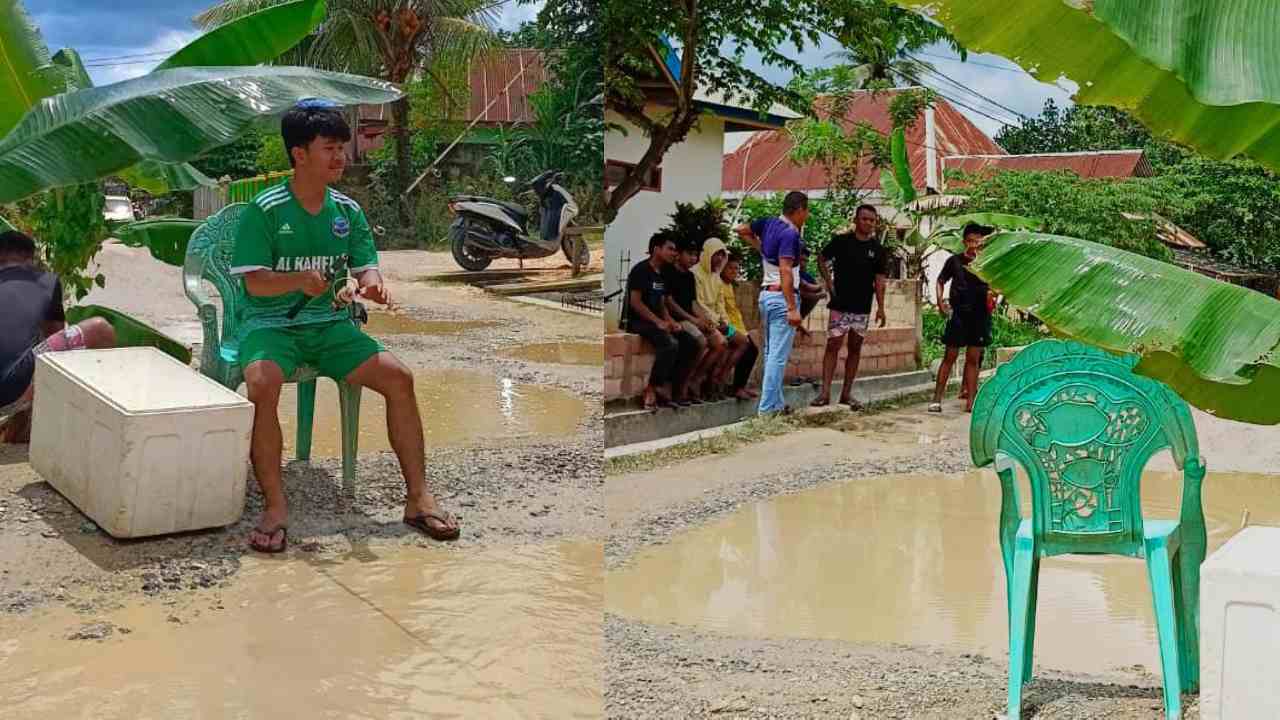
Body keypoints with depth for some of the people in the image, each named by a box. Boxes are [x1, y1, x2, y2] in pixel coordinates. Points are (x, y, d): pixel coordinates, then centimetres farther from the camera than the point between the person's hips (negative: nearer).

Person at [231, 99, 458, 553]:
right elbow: (254, 282, -11)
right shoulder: (265, 209, -6)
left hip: (329, 325, 4)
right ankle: (275, 507, -24)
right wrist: (300, 281, -30)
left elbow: (365, 268, 4)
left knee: (398, 377, -17)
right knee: (261, 383, -36)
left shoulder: (347, 210, 7)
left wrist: (368, 284, -21)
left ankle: (418, 498, -7)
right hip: (272, 324, -4)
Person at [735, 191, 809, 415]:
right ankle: (767, 408, -6)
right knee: (778, 356, -6)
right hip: (782, 297, -9)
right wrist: (792, 309, -24)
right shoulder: (790, 234, -16)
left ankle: (776, 403, 22)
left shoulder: (769, 223, 7)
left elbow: (742, 230, 22)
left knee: (771, 353, 14)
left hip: (765, 295, 9)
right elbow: (785, 272, -23)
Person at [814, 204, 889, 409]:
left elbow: (879, 280, 3)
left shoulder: (878, 250, 3)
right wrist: (828, 281, -1)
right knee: (833, 345, -6)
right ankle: (825, 392, -7)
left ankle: (847, 393, 13)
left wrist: (881, 307, -4)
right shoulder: (841, 241, -1)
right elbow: (822, 259, 11)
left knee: (855, 348, 7)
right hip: (839, 305, -2)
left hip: (862, 308, 2)